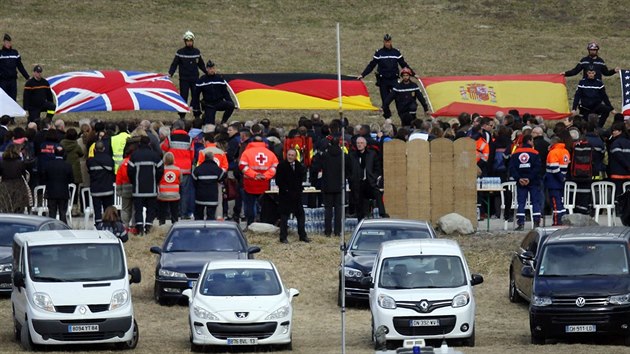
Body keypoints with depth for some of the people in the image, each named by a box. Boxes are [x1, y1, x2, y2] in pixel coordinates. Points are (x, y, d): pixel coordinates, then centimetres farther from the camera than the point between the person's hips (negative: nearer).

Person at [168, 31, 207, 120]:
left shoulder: (197, 52, 7)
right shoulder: (180, 52, -1)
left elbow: (201, 64, 17)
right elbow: (174, 64, -2)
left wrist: (207, 72, 10)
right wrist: (170, 73, -16)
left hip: (195, 79, 2)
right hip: (184, 80, -2)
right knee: (183, 98, -1)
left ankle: (197, 115, 9)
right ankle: (182, 117, 4)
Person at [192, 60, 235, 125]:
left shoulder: (219, 78, 3)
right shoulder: (202, 80, -3)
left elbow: (225, 92, 8)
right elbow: (196, 95, 3)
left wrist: (231, 102, -4)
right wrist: (195, 107, -2)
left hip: (219, 103, 1)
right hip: (209, 105, -1)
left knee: (231, 105, -28)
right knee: (209, 124, -9)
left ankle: (223, 122, -9)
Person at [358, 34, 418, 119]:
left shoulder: (396, 52, 7)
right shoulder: (379, 53, 5)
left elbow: (404, 64, 14)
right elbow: (371, 65, 7)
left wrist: (413, 74, 13)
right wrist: (362, 75, -1)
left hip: (394, 80, 0)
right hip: (383, 80, 0)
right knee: (385, 100, 0)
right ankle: (387, 118, 9)